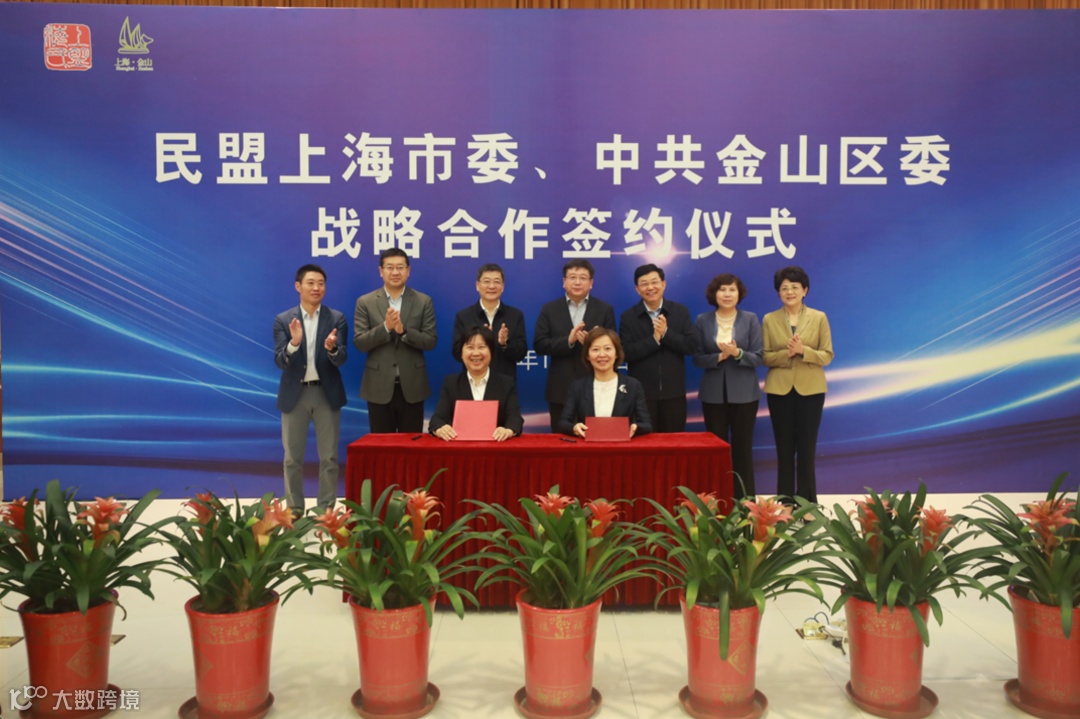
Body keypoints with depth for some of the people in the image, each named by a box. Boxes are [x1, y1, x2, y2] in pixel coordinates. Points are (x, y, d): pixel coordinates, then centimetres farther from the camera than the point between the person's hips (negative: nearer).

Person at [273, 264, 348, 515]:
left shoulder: (337, 319, -1)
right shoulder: (283, 320, 0)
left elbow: (342, 360, -8)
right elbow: (280, 362, -8)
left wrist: (332, 348, -31)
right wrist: (294, 343, -27)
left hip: (327, 393, 0)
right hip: (294, 394, 0)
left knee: (329, 456, 6)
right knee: (293, 457, 8)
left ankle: (326, 509, 17)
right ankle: (294, 509, 20)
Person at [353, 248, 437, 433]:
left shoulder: (424, 301, 3)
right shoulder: (365, 302, 2)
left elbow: (430, 342, -3)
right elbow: (359, 343, -4)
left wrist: (403, 330, -19)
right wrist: (385, 327, -19)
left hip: (412, 386, 0)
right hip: (379, 386, 0)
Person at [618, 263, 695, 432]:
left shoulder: (681, 311, 3)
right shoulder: (628, 317, 0)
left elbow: (691, 346, -5)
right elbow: (626, 353, -10)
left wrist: (666, 333, -17)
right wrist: (654, 339, -18)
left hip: (673, 392, 1)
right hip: (641, 392, -1)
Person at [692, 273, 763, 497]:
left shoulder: (750, 319, 1)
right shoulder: (702, 321, 4)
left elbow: (757, 357, -3)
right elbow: (697, 358, 0)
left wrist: (737, 353, -21)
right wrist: (719, 357, -16)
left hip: (744, 393, -1)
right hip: (713, 393, 1)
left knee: (742, 447, 4)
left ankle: (745, 499, 13)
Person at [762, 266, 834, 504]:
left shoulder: (819, 318, 2)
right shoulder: (769, 319, 4)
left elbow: (827, 355, -2)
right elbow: (765, 357, 0)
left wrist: (803, 351, -18)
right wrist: (786, 353, -18)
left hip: (810, 390, 0)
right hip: (779, 390, 1)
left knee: (806, 448, 3)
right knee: (784, 448, 5)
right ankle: (784, 501, 13)